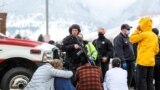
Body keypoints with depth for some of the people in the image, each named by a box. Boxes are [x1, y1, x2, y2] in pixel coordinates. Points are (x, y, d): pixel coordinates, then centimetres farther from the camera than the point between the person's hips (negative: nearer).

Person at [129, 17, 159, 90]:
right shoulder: (154, 36, 13)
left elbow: (132, 39, -2)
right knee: (149, 82, 11)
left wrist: (137, 30, 4)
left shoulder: (144, 34, -11)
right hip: (151, 62, 7)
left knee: (141, 81, -4)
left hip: (142, 62, -7)